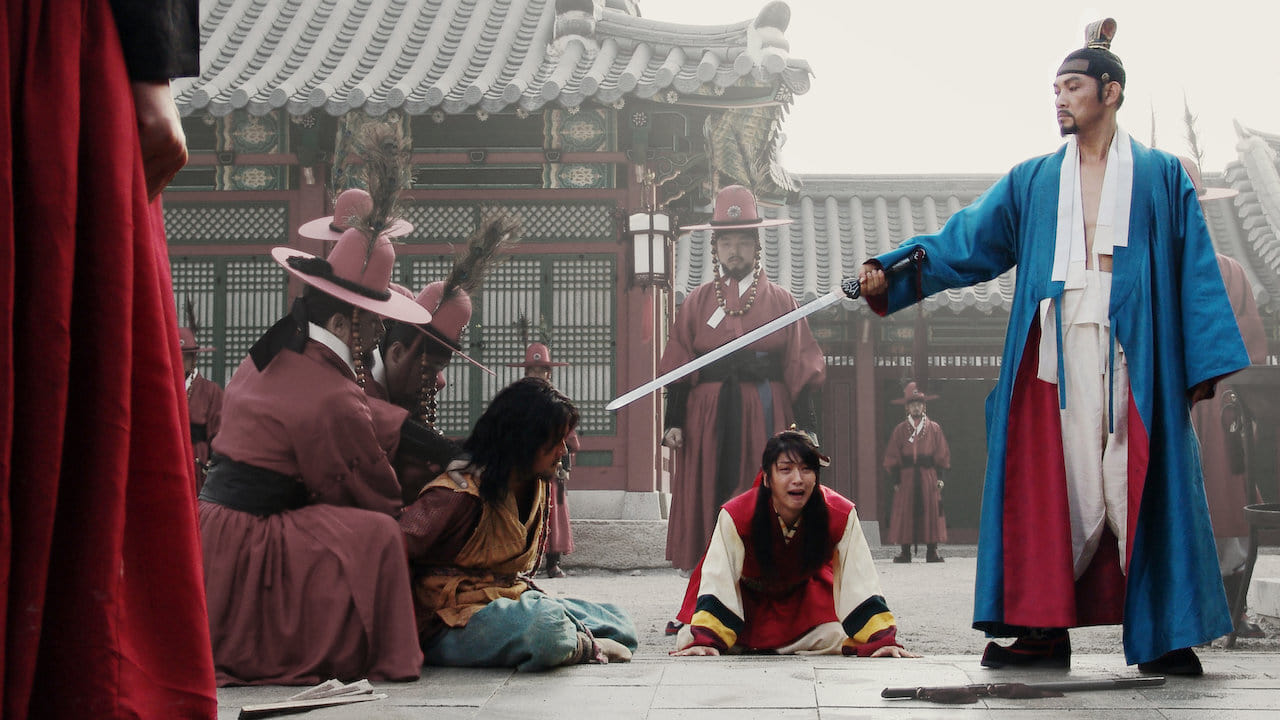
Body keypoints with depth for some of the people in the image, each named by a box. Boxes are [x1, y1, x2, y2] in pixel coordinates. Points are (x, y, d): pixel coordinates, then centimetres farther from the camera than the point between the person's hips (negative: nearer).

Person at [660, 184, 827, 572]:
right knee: (709, 500, -1)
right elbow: (678, 366, 6)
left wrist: (805, 426, -3)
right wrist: (673, 421, -4)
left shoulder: (780, 300, 8)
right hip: (709, 419, 1)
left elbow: (801, 370, 5)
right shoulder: (697, 301, 10)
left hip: (767, 415, -1)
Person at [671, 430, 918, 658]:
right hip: (748, 596, -2)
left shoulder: (840, 516, -29)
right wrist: (704, 642, -46)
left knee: (837, 639, -20)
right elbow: (717, 581, -34)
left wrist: (883, 640, -38)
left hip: (804, 596, 2)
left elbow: (861, 583, -27)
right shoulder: (736, 516, -34)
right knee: (689, 643, -16)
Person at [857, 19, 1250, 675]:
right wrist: (890, 272, -3)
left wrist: (1205, 361, -3)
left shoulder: (1160, 175, 11)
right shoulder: (1033, 181, 17)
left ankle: (1163, 636, 2)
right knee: (1045, 484, -3)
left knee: (1143, 485, -4)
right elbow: (966, 240, 10)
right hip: (1053, 351, 2)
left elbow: (1196, 272, 6)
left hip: (1133, 352, -2)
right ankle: (1043, 630, 0)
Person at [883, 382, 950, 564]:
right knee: (905, 513, -4)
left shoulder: (934, 428, 8)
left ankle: (932, 551, 1)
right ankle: (905, 552, -1)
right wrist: (896, 479, -2)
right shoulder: (900, 430, 8)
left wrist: (939, 477, 0)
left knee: (932, 510, -3)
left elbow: (942, 454, 8)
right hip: (906, 477, 0)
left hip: (928, 477, 0)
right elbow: (892, 457, 6)